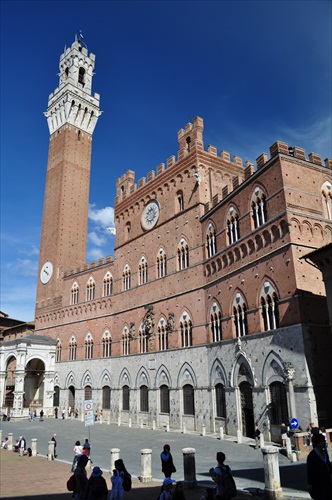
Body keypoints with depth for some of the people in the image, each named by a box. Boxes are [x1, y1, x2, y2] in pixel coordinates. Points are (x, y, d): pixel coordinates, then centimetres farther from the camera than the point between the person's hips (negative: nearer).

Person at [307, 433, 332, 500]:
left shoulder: (324, 452, 1)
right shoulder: (312, 455, -20)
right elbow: (309, 470, -16)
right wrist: (309, 484, -13)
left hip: (326, 480, 7)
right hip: (317, 481, -7)